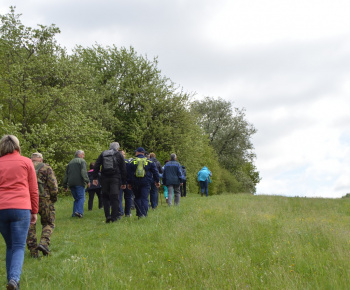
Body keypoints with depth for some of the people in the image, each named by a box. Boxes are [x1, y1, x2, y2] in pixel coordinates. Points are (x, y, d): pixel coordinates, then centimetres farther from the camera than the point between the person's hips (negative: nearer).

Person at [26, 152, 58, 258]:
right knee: (48, 223, 10)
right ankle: (44, 243, -12)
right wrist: (53, 198, 8)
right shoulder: (46, 168, 5)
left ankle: (33, 251, 9)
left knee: (30, 225, 10)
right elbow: (53, 185, -3)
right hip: (43, 198, -2)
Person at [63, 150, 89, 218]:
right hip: (79, 183, -6)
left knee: (76, 199, 13)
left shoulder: (70, 162, 23)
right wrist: (87, 181, -16)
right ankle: (79, 212, -22)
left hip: (71, 184, 6)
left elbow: (66, 175, 21)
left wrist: (65, 185, 22)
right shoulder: (82, 161, 3)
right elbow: (84, 172, -13)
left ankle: (74, 213, 4)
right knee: (81, 198, -6)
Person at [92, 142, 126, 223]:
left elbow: (96, 166, 7)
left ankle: (107, 216, 0)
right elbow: (123, 169, 6)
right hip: (115, 178, -2)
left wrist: (95, 178, 6)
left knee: (105, 197, 9)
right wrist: (124, 182, 9)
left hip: (104, 178, 2)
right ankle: (114, 217, -7)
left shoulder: (103, 154, 14)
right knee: (115, 197, -2)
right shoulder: (119, 155, 8)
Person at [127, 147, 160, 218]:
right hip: (146, 183, 0)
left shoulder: (132, 162, 4)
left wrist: (129, 183, 10)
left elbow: (129, 173, 5)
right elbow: (155, 172, 7)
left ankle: (139, 213, 5)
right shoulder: (150, 162, 5)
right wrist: (157, 181, 15)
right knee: (144, 198, 0)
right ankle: (143, 214, -10)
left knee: (137, 198, 13)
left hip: (135, 183, 1)